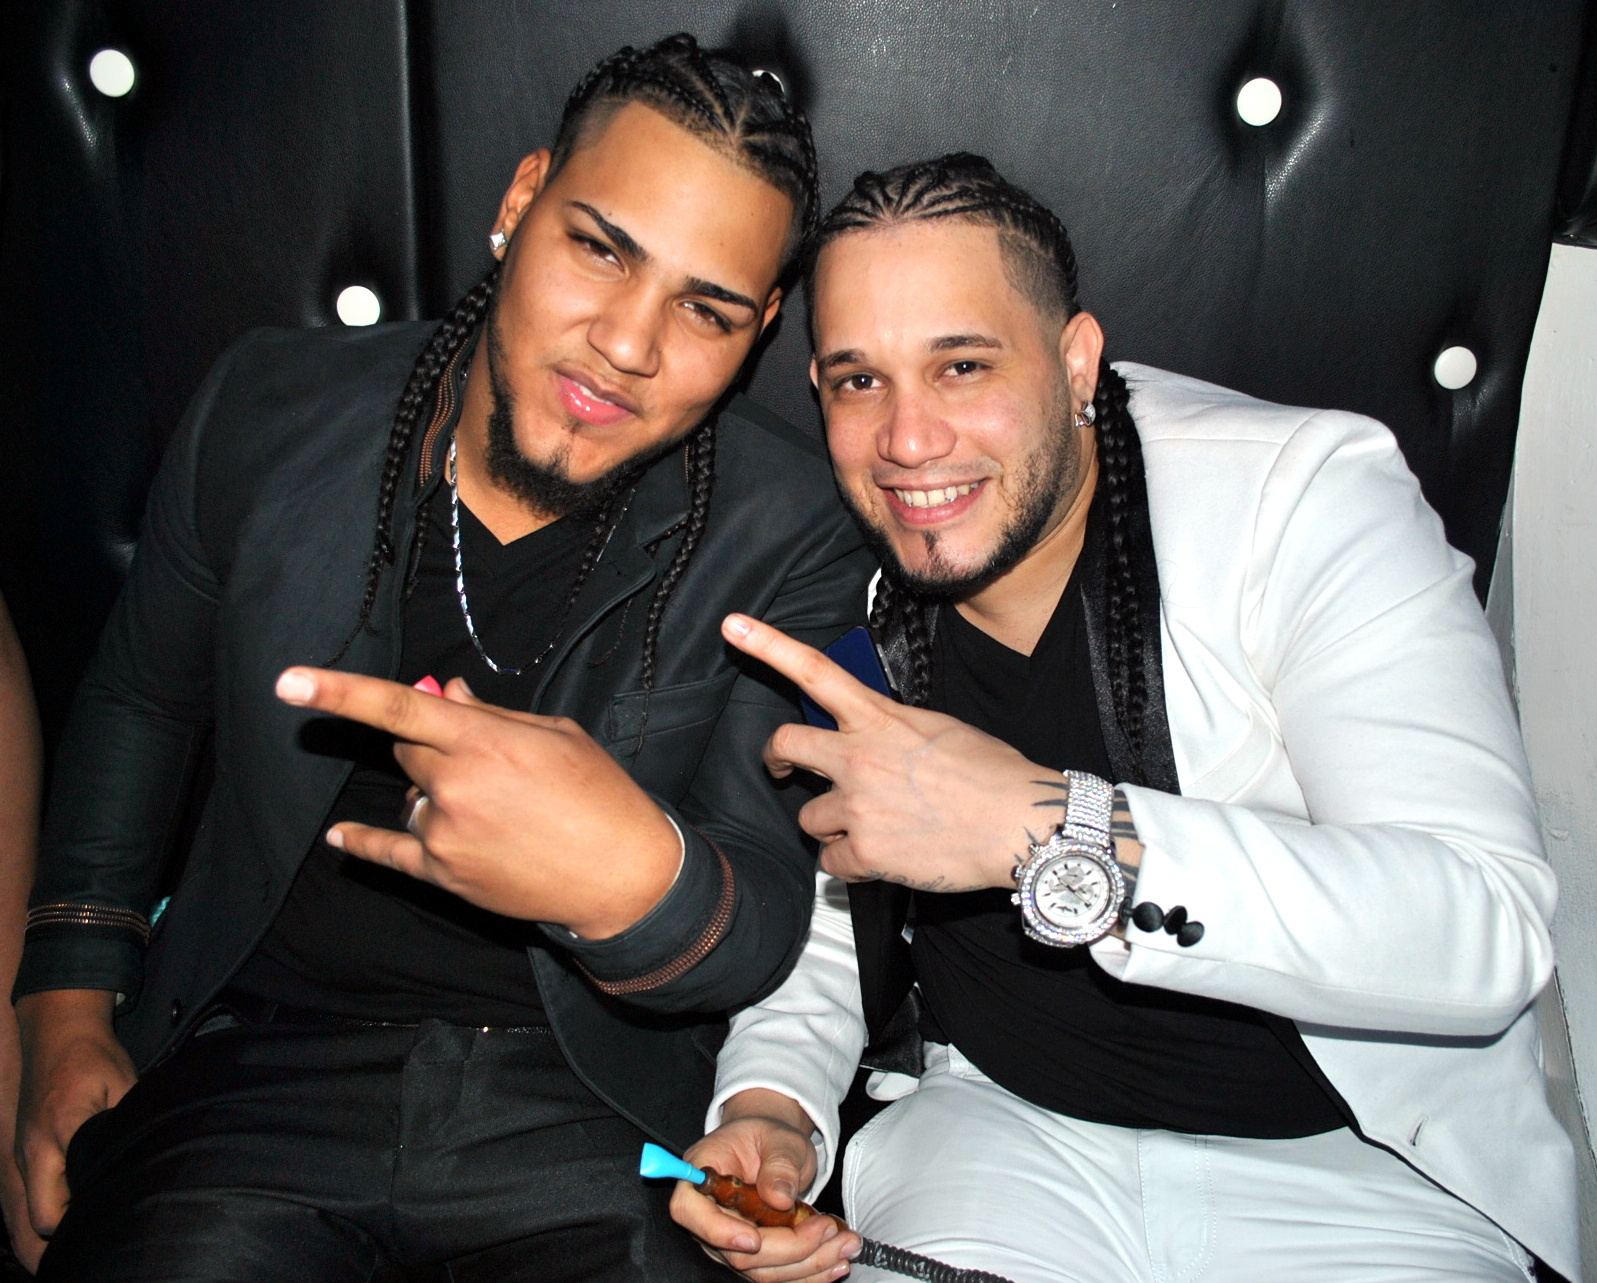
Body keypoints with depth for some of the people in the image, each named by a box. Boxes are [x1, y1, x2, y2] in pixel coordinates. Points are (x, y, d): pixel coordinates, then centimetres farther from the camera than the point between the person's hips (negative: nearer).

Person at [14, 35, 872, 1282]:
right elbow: (144, 700, 14)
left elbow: (772, 913, -13)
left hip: (598, 1101, -1)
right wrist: (70, 1003, 9)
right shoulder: (273, 408, -2)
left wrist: (636, 879, -36)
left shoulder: (791, 534, -10)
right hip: (265, 1057, 2)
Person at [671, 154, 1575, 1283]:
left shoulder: (1307, 494, -16)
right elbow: (821, 918, 9)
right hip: (1001, 1125, 2)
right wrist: (770, 1105, -12)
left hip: (1349, 1157, 0)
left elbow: (1488, 932, -27)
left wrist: (1052, 830, -37)